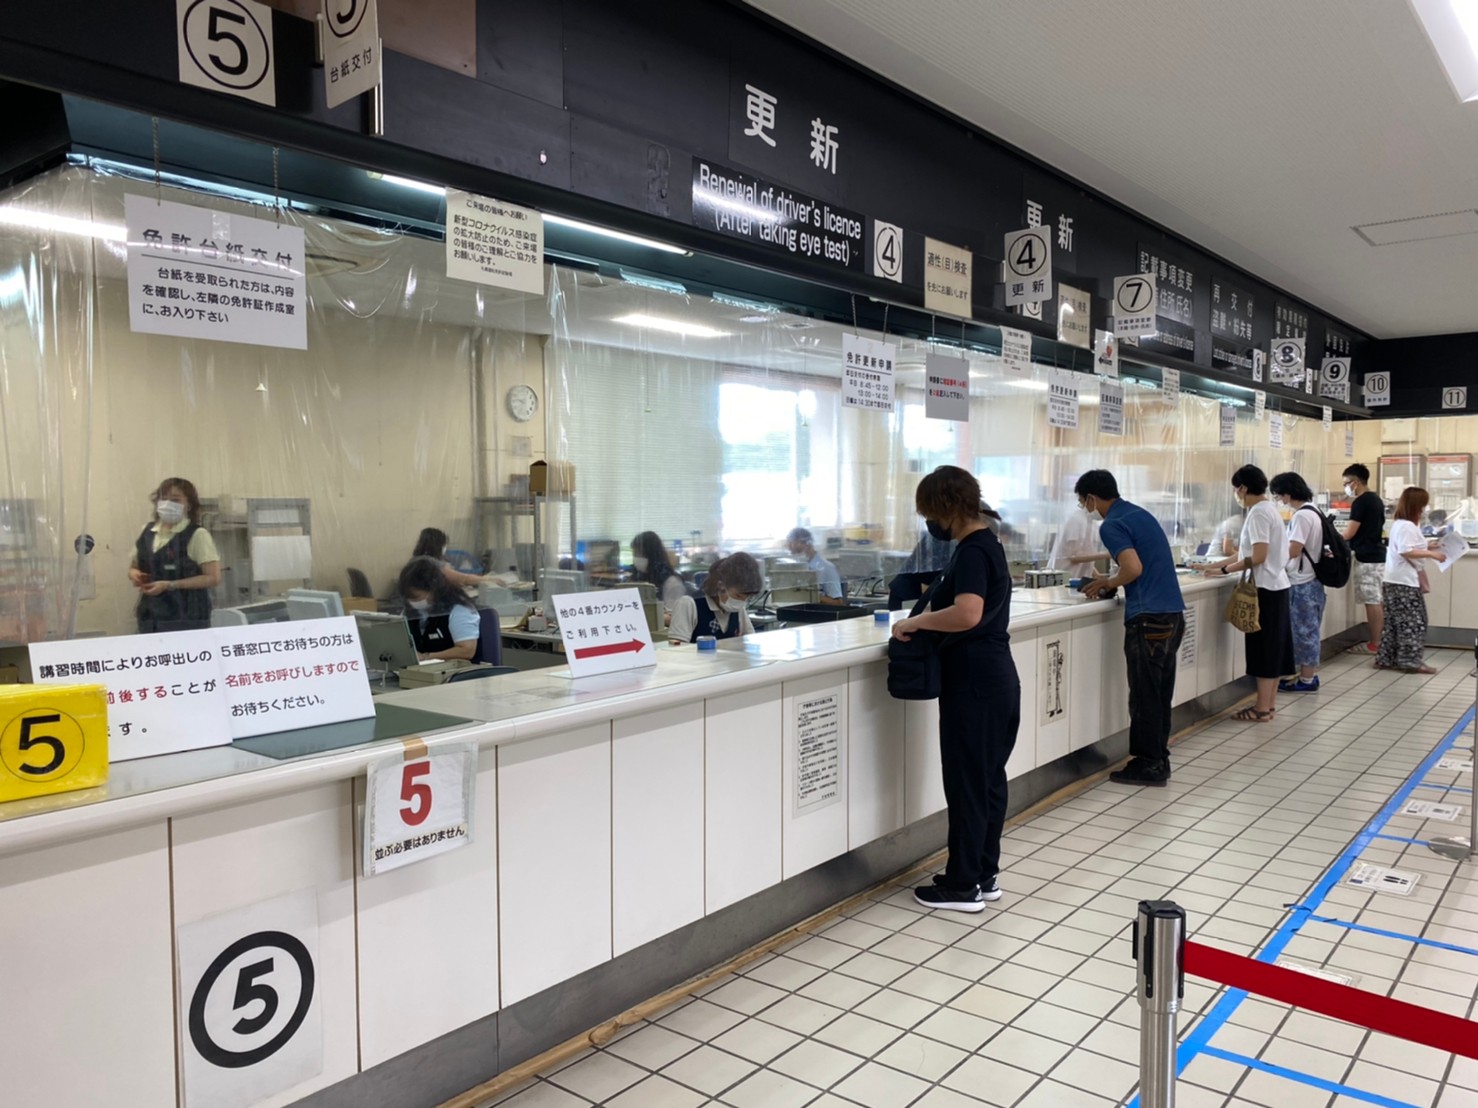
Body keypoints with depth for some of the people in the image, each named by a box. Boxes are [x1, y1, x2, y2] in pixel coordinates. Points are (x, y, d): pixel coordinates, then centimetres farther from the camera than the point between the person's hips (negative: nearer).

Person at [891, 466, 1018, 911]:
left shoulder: (971, 550, -17)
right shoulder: (986, 542, 13)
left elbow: (968, 614, -33)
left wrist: (914, 623, -21)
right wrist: (935, 604, 8)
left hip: (974, 683, -10)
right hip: (996, 678, 10)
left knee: (967, 784, 0)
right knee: (989, 779, 15)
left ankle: (963, 886, 11)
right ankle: (985, 874, 26)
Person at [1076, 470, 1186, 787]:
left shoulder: (1112, 525, -10)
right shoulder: (1140, 514, 17)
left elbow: (1134, 569, -21)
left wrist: (1107, 583, -4)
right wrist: (1110, 581, 21)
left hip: (1148, 618, -9)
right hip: (1173, 614, 9)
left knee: (1145, 696, -1)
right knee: (1160, 693, 14)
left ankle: (1149, 766, 6)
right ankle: (1158, 758, 21)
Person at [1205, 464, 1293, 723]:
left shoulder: (1258, 512, -16)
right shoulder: (1268, 509, 13)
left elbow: (1258, 557, -22)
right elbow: (1250, 552, 14)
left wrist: (1224, 570, -16)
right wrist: (1219, 564, 12)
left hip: (1265, 587, -10)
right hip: (1276, 585, 10)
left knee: (1264, 648, -4)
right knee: (1274, 646, 12)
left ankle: (1262, 709, 2)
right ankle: (1269, 703, 20)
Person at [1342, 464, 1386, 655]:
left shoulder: (1360, 502, -15)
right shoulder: (1377, 500, 14)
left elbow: (1349, 533, -16)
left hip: (1367, 557, -9)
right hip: (1378, 554, 9)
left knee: (1371, 602, -5)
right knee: (1379, 600, 12)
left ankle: (1374, 644, -1)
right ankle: (1382, 639, 16)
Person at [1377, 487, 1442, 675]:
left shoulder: (1399, 524, 15)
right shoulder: (1407, 526, -16)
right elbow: (1406, 552, -25)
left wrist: (1426, 546, 14)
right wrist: (1431, 554, -20)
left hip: (1395, 580, 10)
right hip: (1404, 582, -10)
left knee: (1395, 622, 13)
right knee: (1413, 622, -3)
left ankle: (1386, 659, 15)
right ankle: (1411, 661, 1)